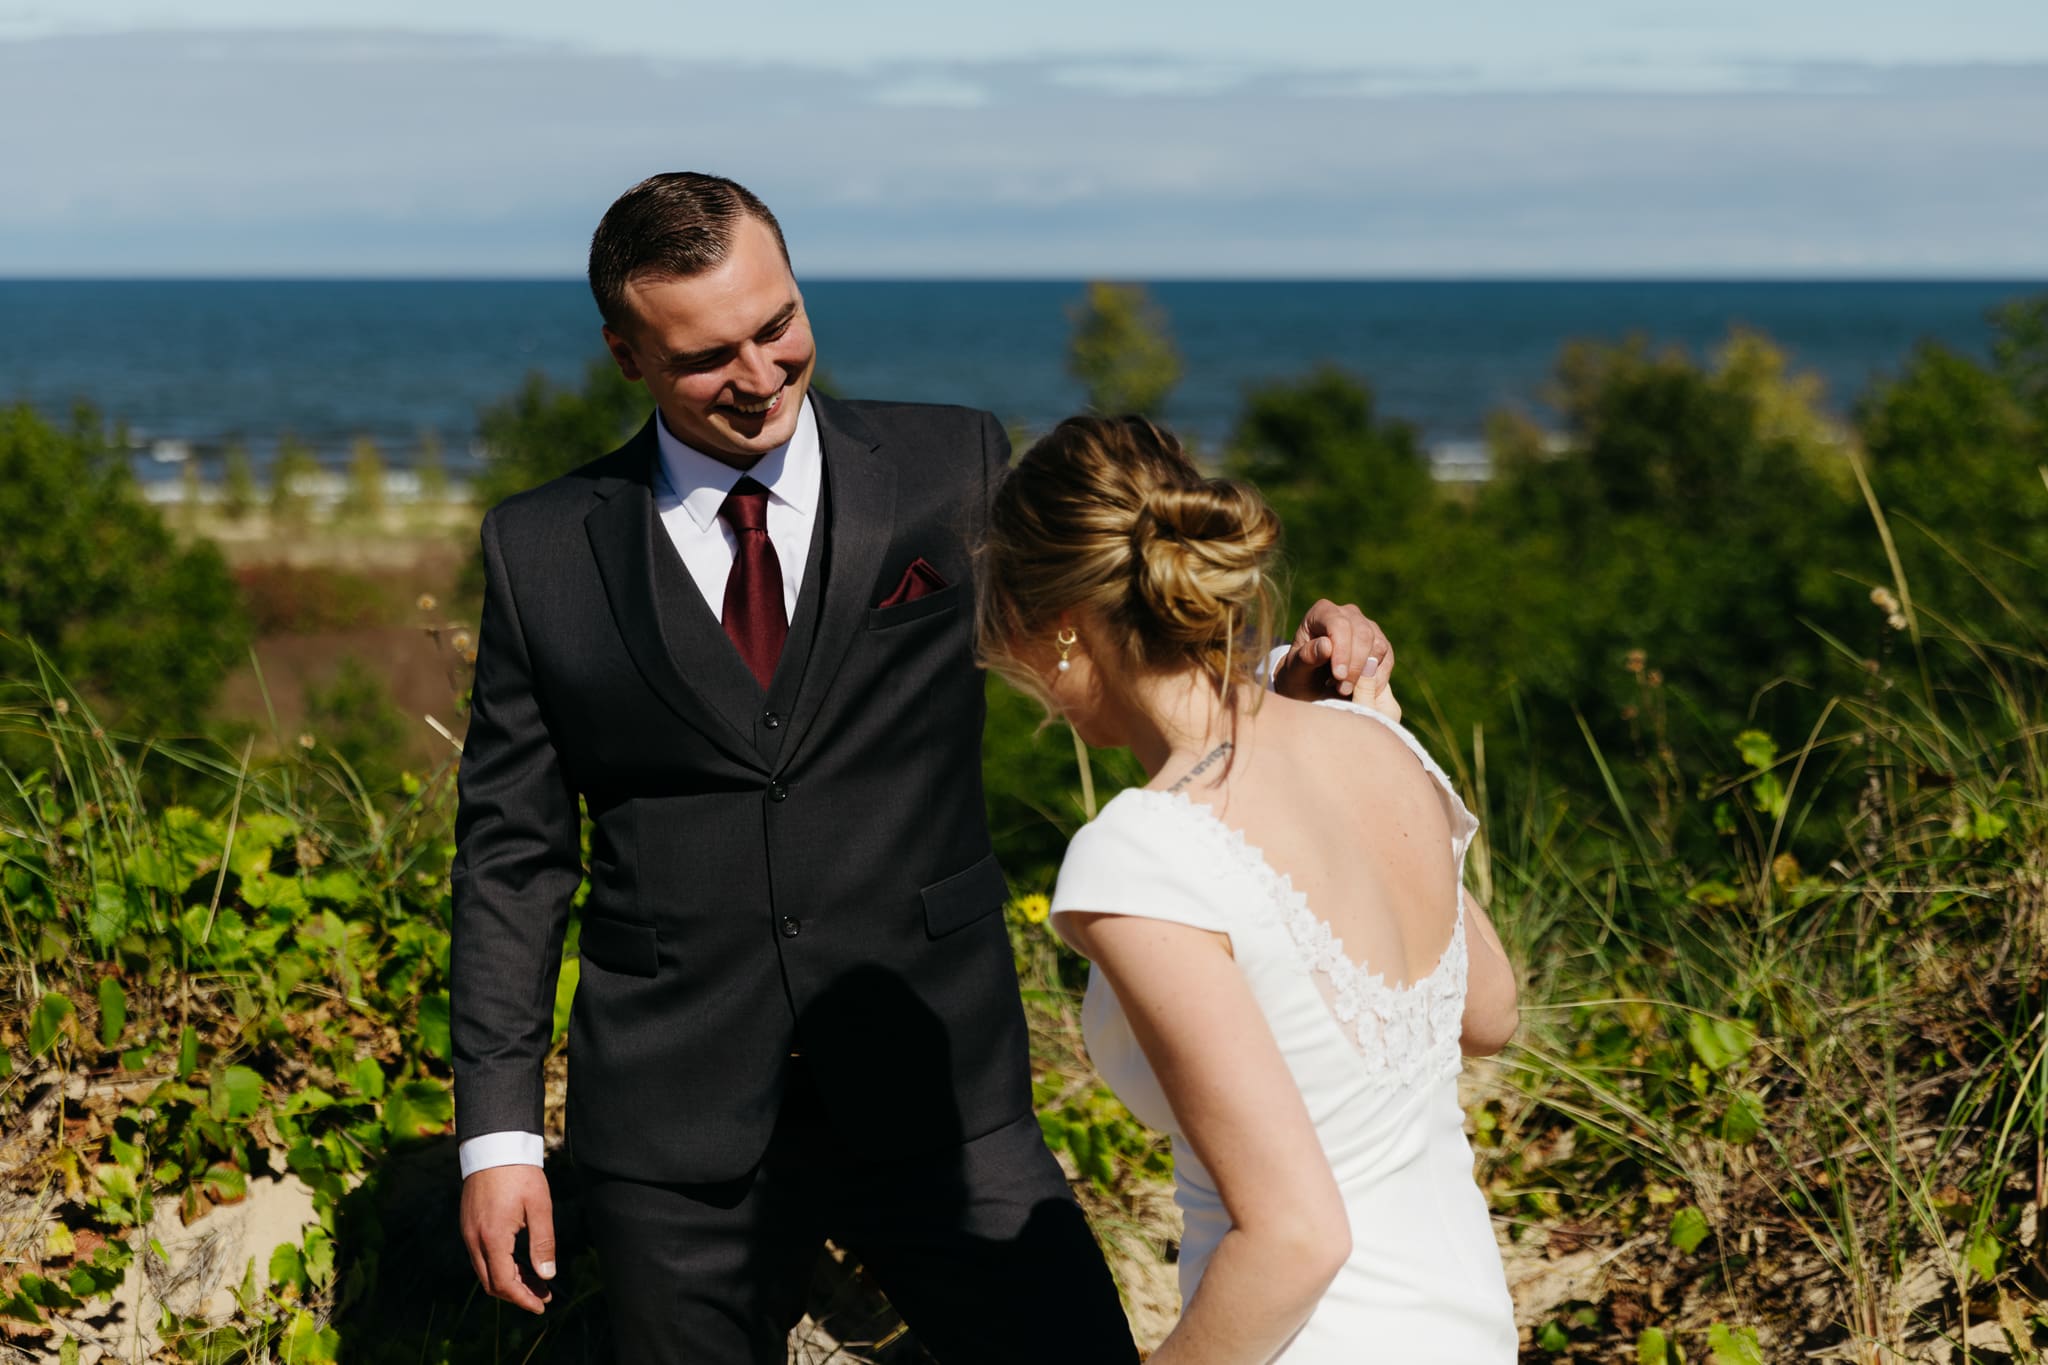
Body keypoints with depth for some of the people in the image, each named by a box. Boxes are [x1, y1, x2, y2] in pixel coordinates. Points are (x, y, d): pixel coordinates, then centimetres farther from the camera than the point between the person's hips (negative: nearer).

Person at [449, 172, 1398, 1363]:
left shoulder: (953, 471, 2)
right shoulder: (542, 551, 3)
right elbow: (513, 852, 6)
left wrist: (1288, 667, -15)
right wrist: (498, 1131, 2)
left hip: (938, 1090, 0)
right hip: (673, 1126, 1)